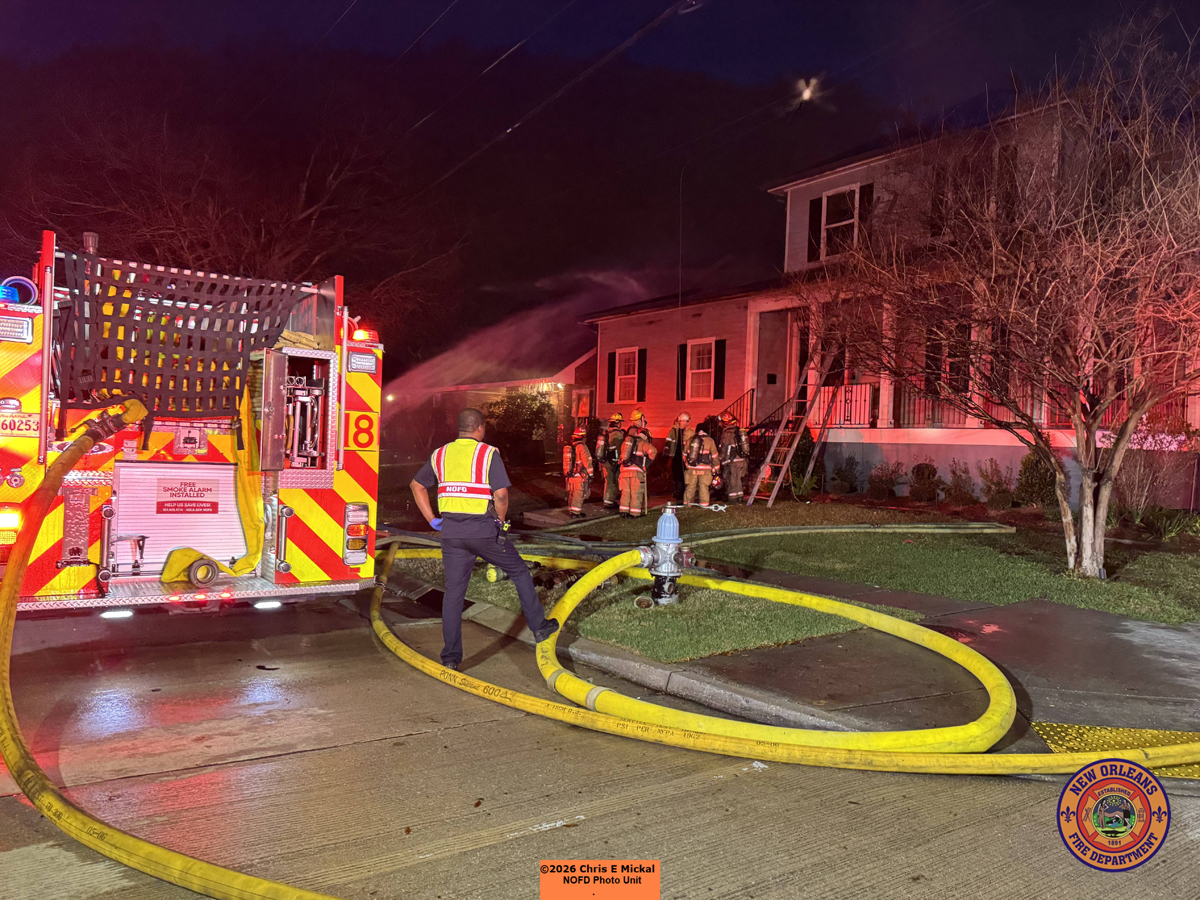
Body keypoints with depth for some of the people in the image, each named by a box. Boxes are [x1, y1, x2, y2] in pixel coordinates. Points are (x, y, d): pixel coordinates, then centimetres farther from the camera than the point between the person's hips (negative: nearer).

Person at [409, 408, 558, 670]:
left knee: (453, 591, 10)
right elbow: (501, 494, -15)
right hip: (484, 529, -4)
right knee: (520, 573, 16)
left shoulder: (440, 455, 9)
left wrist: (432, 519, 16)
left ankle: (451, 656, 13)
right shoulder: (488, 454, -6)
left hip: (451, 531, 4)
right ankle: (539, 627, 24)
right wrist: (500, 521, 2)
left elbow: (417, 485, 17)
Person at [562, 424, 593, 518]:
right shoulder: (582, 447, -14)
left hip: (569, 475, 8)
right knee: (579, 494, -3)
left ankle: (572, 511, 24)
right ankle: (576, 513, -3)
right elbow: (587, 462, -15)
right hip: (579, 475, -8)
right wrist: (590, 474, -8)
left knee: (572, 494, 15)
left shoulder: (569, 447, 11)